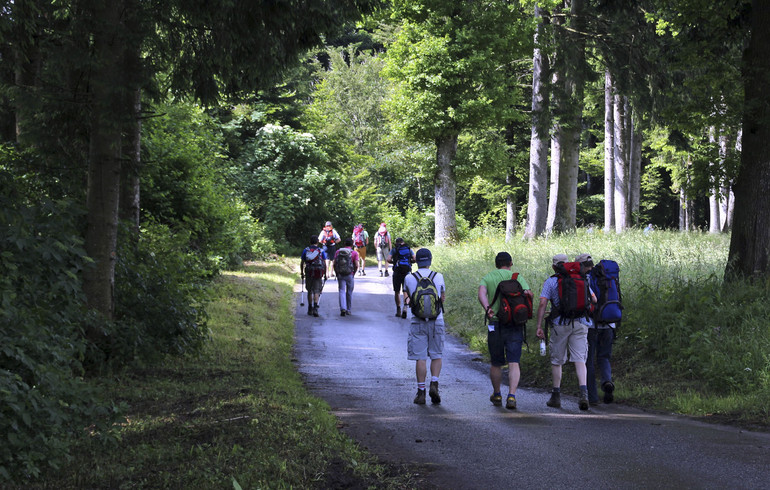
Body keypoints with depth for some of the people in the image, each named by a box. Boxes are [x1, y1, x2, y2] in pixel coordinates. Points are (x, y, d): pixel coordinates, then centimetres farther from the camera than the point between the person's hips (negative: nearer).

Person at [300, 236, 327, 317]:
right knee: (316, 291, -2)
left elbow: (302, 263, 6)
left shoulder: (305, 251, 5)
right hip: (318, 274, -2)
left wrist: (302, 273, 16)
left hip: (308, 273, 2)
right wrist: (325, 274, 7)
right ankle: (315, 308, -20)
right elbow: (324, 264, -1)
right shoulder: (321, 251, 1)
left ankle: (310, 309, 21)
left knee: (310, 291, 15)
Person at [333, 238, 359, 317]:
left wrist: (337, 273, 13)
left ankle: (343, 308, -18)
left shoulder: (338, 252, 5)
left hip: (340, 275, 1)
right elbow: (356, 265, -10)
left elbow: (334, 264, 1)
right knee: (349, 292, 14)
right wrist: (354, 273, 7)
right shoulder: (354, 253, -3)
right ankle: (348, 310, 22)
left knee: (342, 292, 1)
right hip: (349, 275, -1)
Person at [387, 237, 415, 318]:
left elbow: (388, 259, -7)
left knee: (397, 292, 13)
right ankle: (405, 307, -22)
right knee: (406, 292, 2)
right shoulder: (409, 249, 10)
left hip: (397, 272, -1)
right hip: (407, 272, 1)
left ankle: (398, 310, 17)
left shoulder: (394, 250, 5)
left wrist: (394, 262, 13)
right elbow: (415, 259, 1)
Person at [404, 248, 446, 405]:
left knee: (420, 358, 2)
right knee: (436, 356, 12)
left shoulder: (409, 278, -3)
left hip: (418, 322, -1)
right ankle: (434, 384, -5)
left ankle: (421, 392, 2)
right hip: (436, 321, 1)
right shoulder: (438, 277, -1)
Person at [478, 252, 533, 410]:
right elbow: (529, 294, -13)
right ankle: (511, 396, -19)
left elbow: (481, 293, -13)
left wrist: (487, 308, -26)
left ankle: (497, 395, 30)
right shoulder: (518, 278, 5)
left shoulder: (487, 278, 8)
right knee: (514, 363, -4)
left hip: (496, 325, 1)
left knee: (496, 364, 16)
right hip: (515, 325, -1)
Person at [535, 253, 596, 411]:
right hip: (580, 323, 2)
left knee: (557, 361, 11)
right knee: (579, 360, -2)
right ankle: (583, 391, -22)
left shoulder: (550, 282, 1)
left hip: (560, 324, -2)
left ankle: (556, 396, 16)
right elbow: (594, 300, 13)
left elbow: (542, 303, -7)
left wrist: (539, 326, -6)